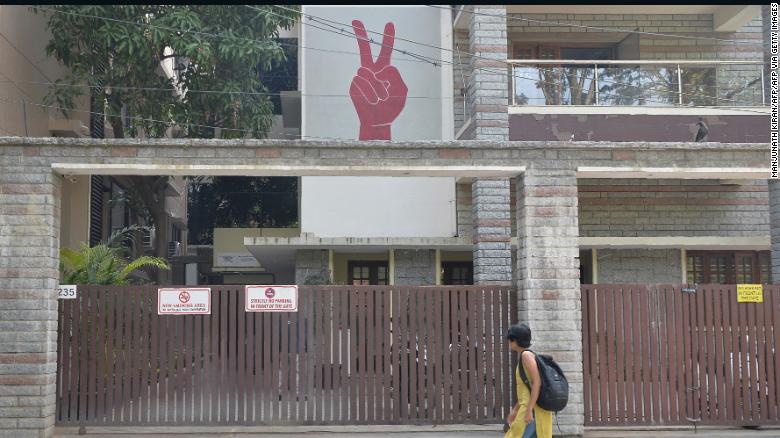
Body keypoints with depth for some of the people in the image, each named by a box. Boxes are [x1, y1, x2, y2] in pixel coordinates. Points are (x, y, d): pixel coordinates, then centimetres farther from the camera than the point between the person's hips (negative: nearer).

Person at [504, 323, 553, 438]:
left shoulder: (526, 354, -11)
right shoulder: (526, 356, 18)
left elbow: (537, 383, -20)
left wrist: (529, 410, -22)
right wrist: (515, 410, 24)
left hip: (533, 409, -9)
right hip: (536, 409, 9)